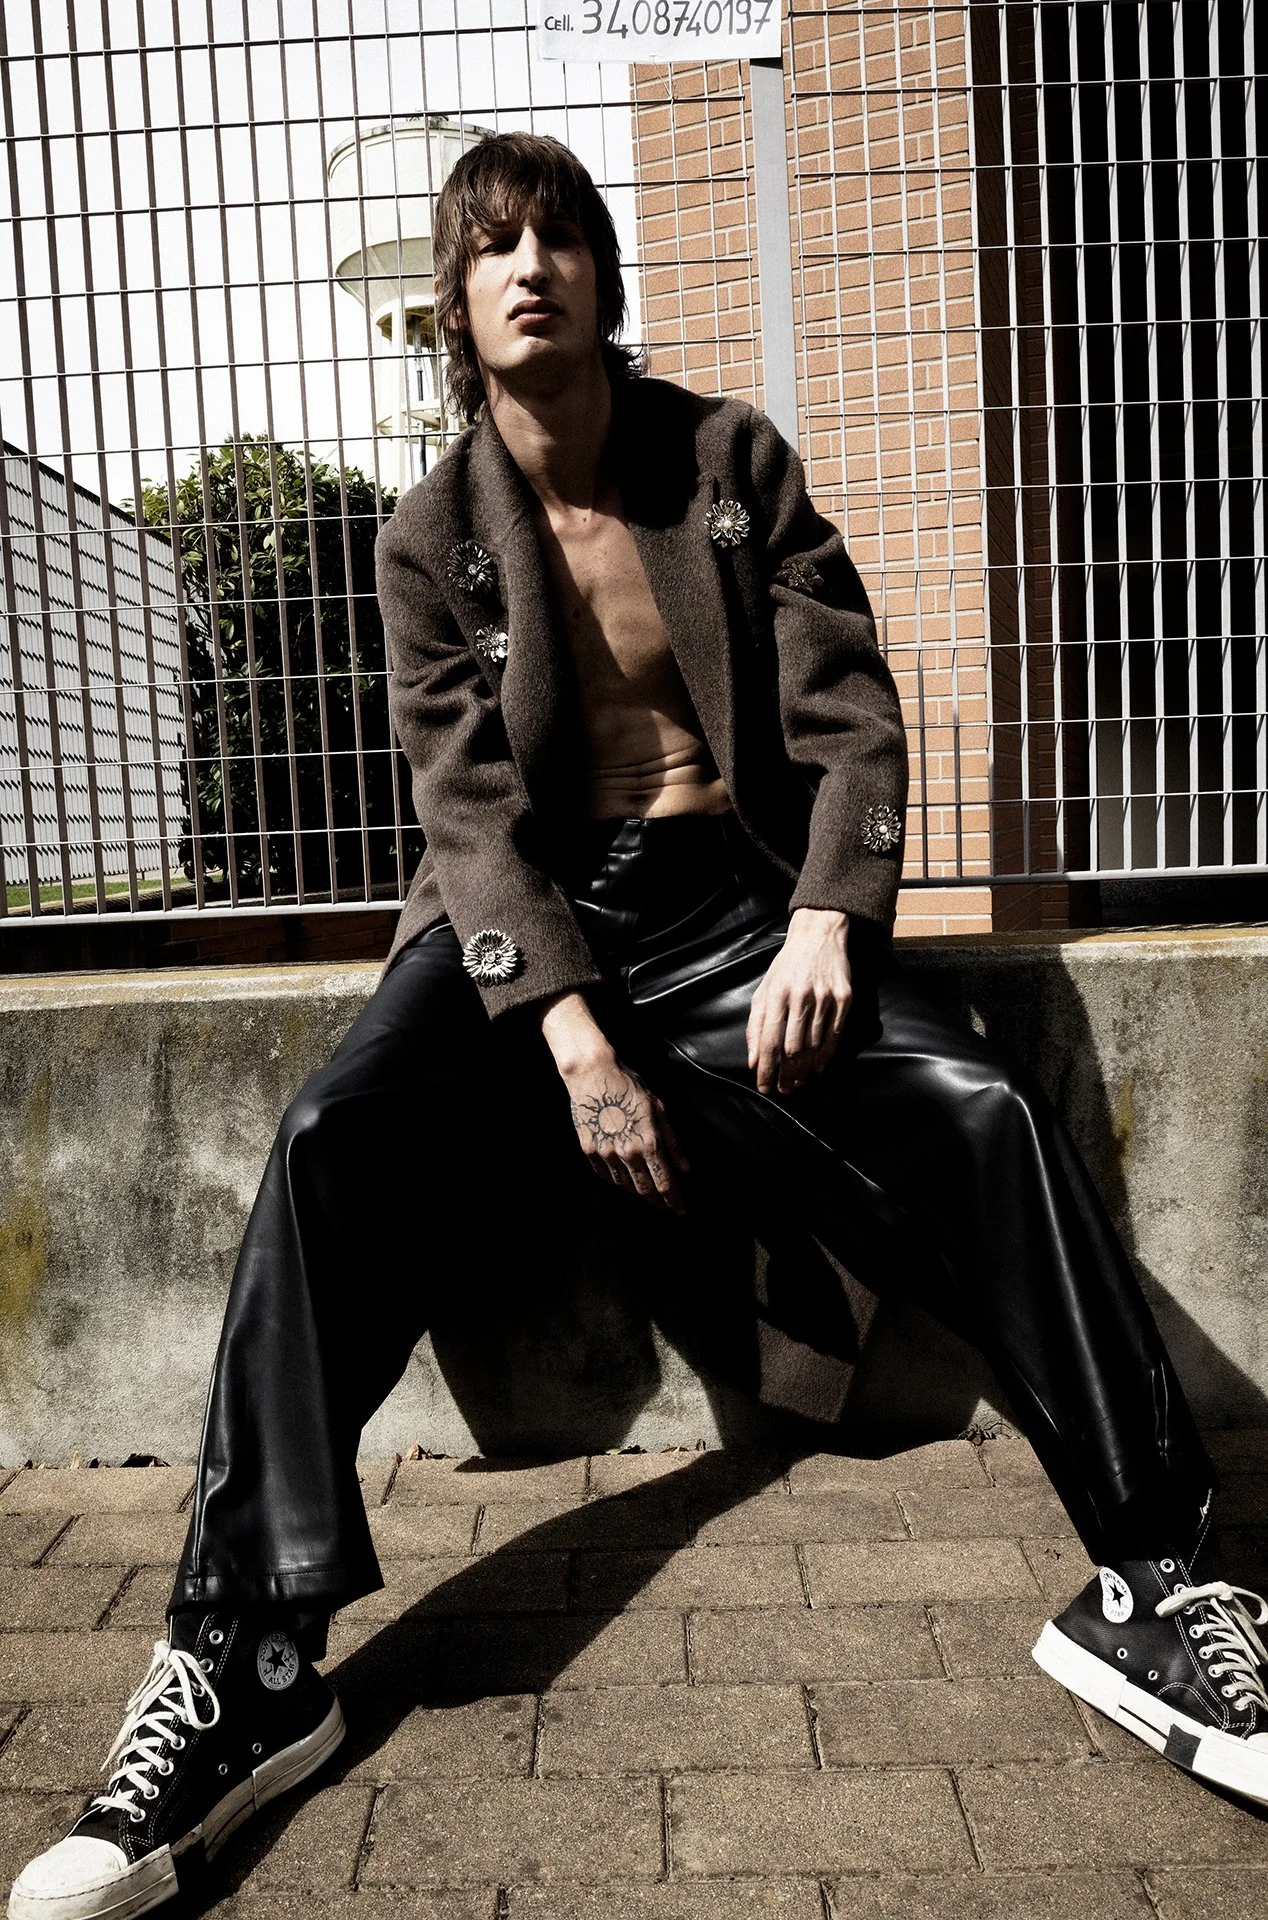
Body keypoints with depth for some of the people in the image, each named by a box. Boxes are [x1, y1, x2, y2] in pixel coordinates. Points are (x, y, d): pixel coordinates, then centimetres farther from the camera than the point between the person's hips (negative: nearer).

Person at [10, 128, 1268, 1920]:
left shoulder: (731, 458, 8)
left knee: (988, 1116, -22)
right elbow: (473, 806, -5)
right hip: (530, 912, 0)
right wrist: (574, 1036, -19)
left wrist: (824, 922, -14)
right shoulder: (431, 539, 6)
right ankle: (244, 1666, -18)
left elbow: (850, 708, 3)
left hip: (734, 892, 1)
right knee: (334, 1136, -27)